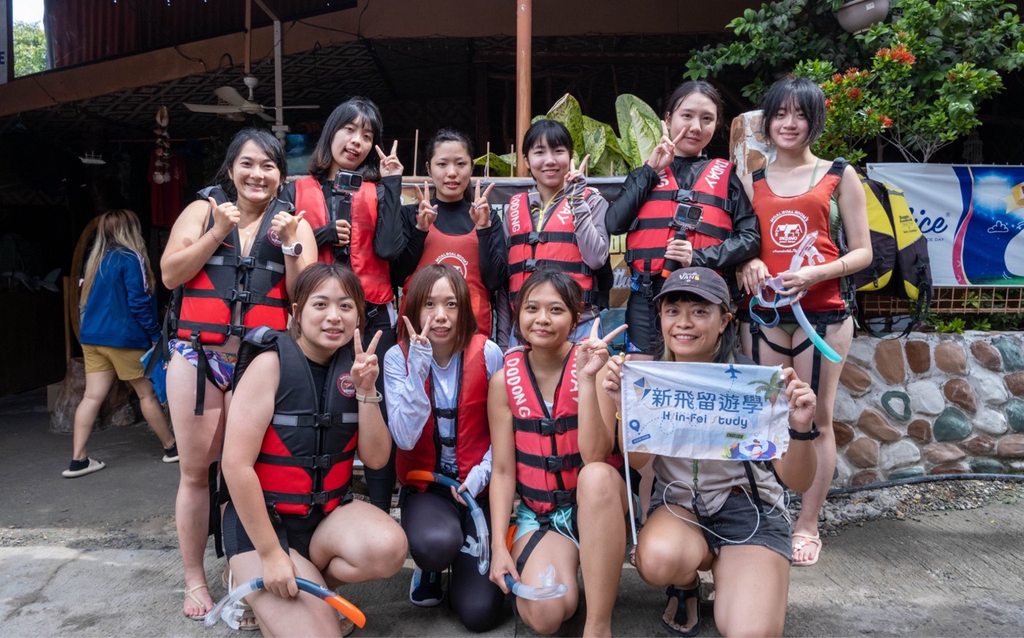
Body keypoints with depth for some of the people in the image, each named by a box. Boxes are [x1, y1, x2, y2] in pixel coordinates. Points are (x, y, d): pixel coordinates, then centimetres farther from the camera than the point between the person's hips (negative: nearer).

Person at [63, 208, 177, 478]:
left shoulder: (96, 259, 11)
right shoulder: (131, 258, -12)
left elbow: (88, 298, 20)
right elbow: (140, 302, -15)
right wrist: (156, 334, -8)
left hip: (92, 337, 7)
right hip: (124, 338, -7)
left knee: (92, 396, 6)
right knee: (147, 393, 4)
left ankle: (78, 459, 6)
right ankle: (171, 447, 16)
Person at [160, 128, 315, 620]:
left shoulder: (294, 223, 7)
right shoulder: (203, 209, 7)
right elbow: (170, 274, -2)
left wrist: (289, 244, -12)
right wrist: (218, 232, -10)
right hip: (197, 356, 0)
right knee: (196, 470, 6)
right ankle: (194, 578, 20)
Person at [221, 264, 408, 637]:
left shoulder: (352, 366, 0)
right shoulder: (271, 363, -15)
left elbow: (376, 459, -3)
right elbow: (236, 465, -18)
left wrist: (366, 390, -17)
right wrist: (270, 553, -18)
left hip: (330, 512, 5)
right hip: (264, 518, -4)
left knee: (389, 549, -26)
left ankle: (304, 584, 2)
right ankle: (260, 588, 13)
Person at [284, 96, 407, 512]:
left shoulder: (378, 191, 12)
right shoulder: (298, 191, 13)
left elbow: (388, 249, -6)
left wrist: (391, 184, -3)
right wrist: (321, 236, -6)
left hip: (372, 318, 0)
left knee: (377, 416, -3)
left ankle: (380, 515, 7)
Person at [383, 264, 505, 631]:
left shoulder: (487, 354, -10)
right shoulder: (398, 358, -8)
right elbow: (405, 438, -21)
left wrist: (481, 474, -16)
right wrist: (418, 366, -26)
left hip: (477, 486, 0)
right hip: (425, 485, 0)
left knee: (480, 611, -13)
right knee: (435, 543, -35)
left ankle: (462, 563, 24)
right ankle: (430, 570, 5)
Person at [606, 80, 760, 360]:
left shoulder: (725, 174, 10)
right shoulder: (647, 171, 13)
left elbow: (750, 238, 2)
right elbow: (614, 224, -2)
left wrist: (700, 257, -12)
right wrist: (650, 171, -3)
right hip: (647, 297, 1)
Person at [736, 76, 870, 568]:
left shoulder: (839, 175, 5)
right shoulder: (752, 180, 12)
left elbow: (862, 252, 3)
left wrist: (817, 273, -15)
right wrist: (746, 263, -9)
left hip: (822, 313, -2)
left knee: (816, 419, 3)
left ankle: (807, 525, 16)